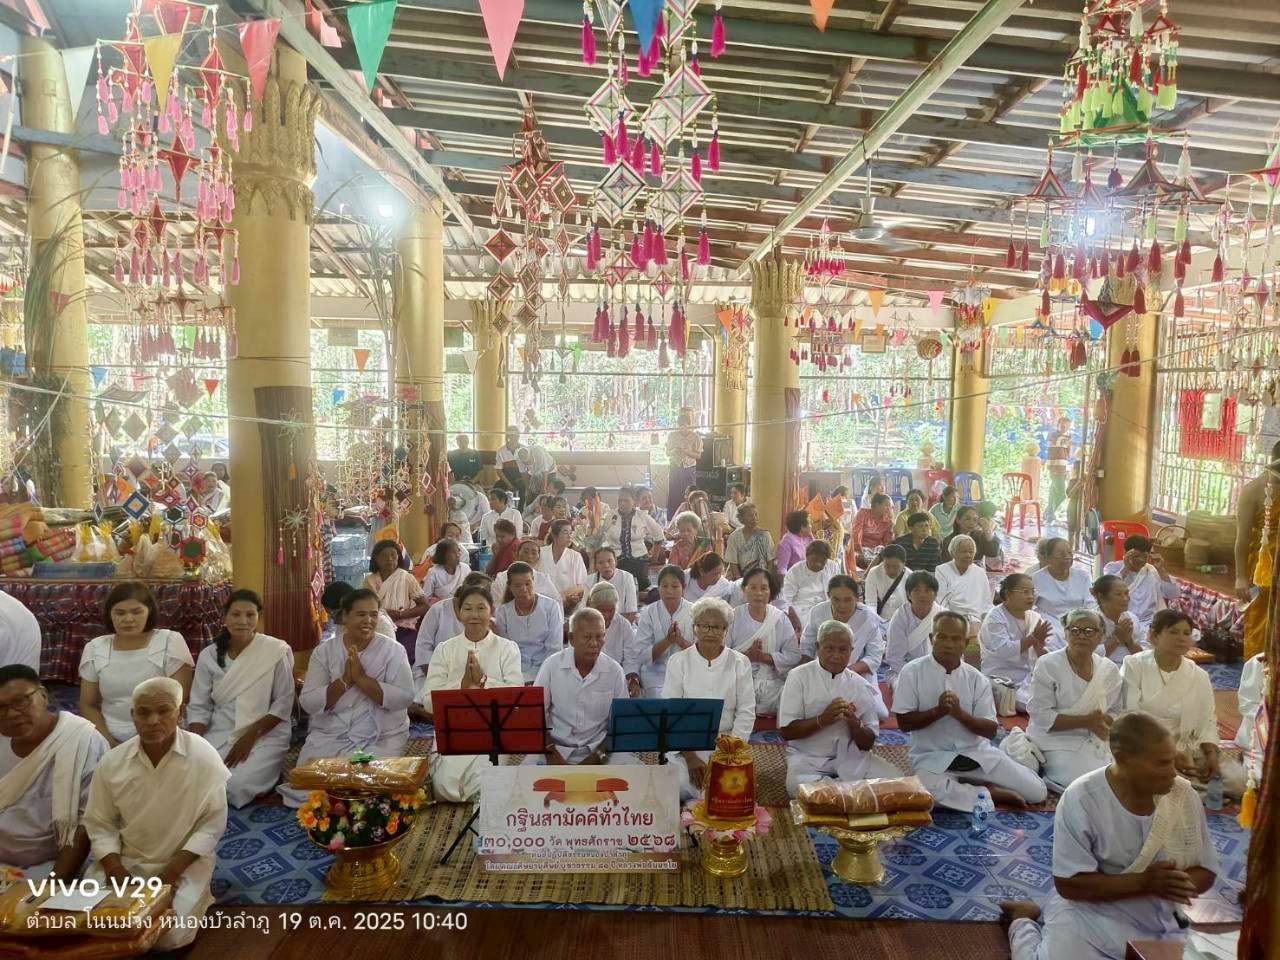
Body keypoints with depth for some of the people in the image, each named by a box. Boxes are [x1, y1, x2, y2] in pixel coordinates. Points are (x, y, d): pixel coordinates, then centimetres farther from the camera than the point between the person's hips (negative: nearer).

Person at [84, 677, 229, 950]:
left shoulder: (204, 757, -17)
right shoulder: (112, 762, -8)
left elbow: (212, 824, -11)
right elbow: (99, 824, 1)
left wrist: (171, 872, -18)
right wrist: (117, 873, -12)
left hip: (185, 862, -3)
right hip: (124, 858, 4)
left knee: (170, 936, -20)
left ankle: (193, 897, 11)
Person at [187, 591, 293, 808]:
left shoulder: (275, 651, -7)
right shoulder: (209, 655, 3)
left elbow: (284, 704, -6)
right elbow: (199, 707, 3)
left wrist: (250, 736, -15)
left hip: (265, 736, -3)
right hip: (220, 735, 4)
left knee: (237, 786, -27)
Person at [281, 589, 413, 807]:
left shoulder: (393, 650, -2)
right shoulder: (323, 652, 4)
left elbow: (404, 697, -15)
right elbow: (308, 703, -4)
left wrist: (361, 678, -18)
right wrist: (344, 680, -17)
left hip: (381, 738, -2)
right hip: (329, 736, 2)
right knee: (308, 785, -18)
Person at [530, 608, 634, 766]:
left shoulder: (614, 670, -4)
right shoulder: (552, 665, -6)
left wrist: (598, 756, -11)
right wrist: (551, 753, -12)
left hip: (599, 748, 1)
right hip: (557, 747, -1)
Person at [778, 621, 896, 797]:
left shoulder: (861, 685, 3)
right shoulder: (799, 676, -5)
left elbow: (868, 744, 5)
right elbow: (786, 731, -10)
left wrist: (855, 724, -16)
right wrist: (822, 720, -22)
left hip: (851, 757, 3)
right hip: (808, 759, -3)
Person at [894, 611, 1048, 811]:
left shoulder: (977, 679, 0)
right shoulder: (912, 672, -7)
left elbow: (991, 730, -2)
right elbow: (904, 723, -8)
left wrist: (959, 712, -19)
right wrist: (938, 711, -22)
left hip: (977, 753, 3)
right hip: (932, 758, -3)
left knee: (1038, 792, -9)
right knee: (927, 793, -36)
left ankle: (964, 788, 7)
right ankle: (989, 792, -11)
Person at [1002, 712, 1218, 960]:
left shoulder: (1183, 794, -8)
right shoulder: (1081, 800, -22)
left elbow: (1206, 871, 0)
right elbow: (1069, 884, -21)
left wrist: (1176, 883, -23)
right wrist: (1142, 882, -29)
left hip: (1158, 923, 5)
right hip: (1090, 916, -4)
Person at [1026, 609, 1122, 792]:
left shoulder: (1109, 669, 6)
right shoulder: (1047, 665, -9)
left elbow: (1116, 713, 8)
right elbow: (1040, 716, -14)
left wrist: (1103, 721, -16)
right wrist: (1087, 721, -21)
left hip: (1095, 742, 6)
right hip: (1058, 741, -6)